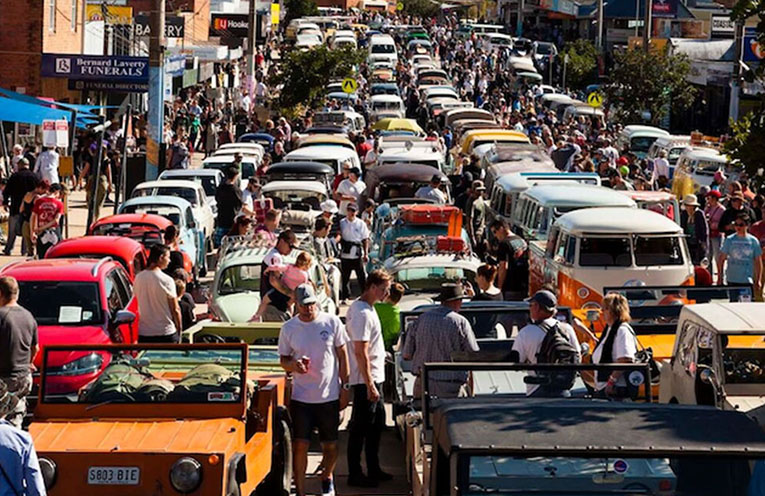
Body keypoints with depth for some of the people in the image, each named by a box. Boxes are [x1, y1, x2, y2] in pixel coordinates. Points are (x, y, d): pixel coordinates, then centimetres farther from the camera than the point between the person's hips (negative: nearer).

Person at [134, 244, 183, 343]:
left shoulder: (138, 278, 2)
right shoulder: (166, 280, -14)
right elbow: (175, 309, -9)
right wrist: (179, 327, 5)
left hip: (143, 333, 5)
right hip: (165, 333, -5)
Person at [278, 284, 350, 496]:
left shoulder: (332, 323, -3)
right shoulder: (288, 328, 0)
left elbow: (342, 356, 3)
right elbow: (283, 360, 8)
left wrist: (345, 387, 1)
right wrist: (294, 365, -16)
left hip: (329, 396, 0)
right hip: (301, 397, 0)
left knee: (330, 445, 10)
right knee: (300, 445, -5)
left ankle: (327, 479, 36)